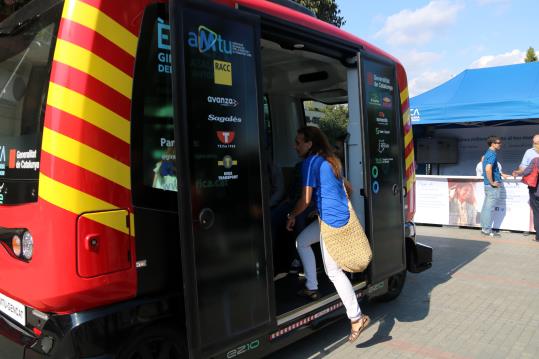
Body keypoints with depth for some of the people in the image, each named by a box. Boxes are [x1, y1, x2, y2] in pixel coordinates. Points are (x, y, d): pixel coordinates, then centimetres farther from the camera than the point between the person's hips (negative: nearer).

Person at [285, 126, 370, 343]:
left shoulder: (312, 162, -13)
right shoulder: (331, 161, 13)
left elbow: (305, 200, -13)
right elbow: (346, 187, 25)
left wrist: (292, 215, 3)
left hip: (332, 220, -10)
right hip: (341, 216, 10)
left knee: (333, 271, -4)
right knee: (302, 241, 22)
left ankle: (357, 318, 3)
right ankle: (312, 288, 28)